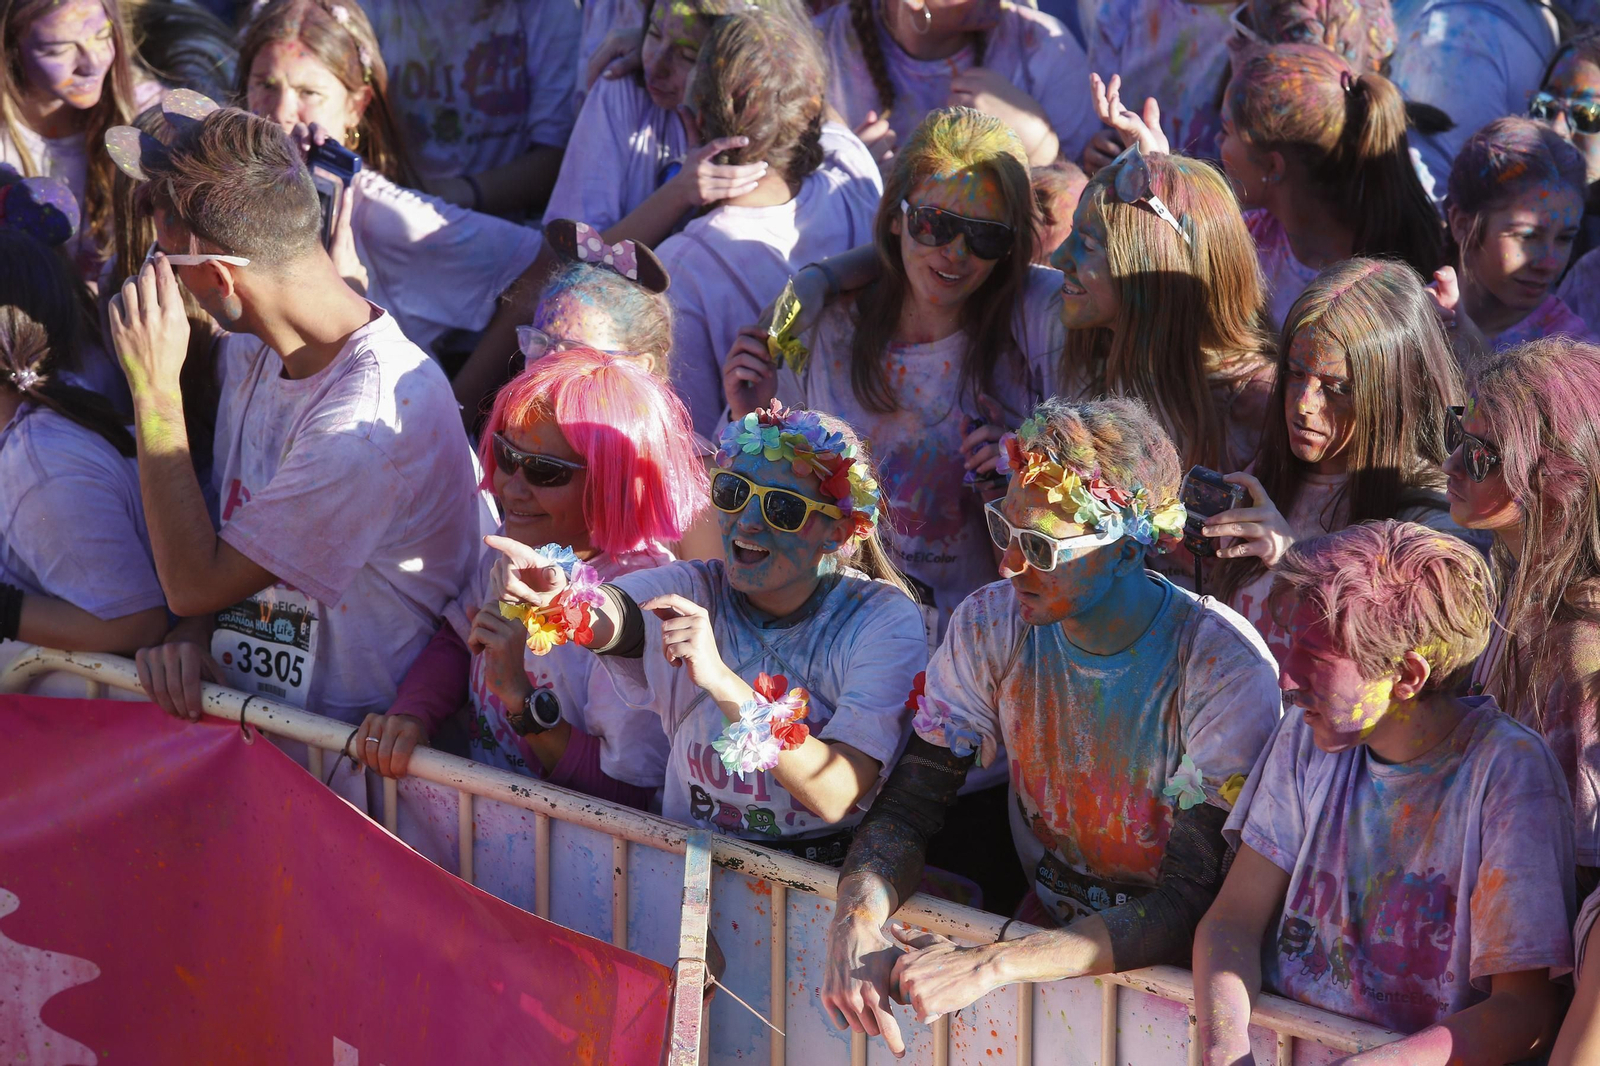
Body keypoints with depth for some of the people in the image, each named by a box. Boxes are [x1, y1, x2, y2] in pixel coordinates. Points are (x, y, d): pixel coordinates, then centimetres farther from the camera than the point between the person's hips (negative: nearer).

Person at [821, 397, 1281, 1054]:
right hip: (1043, 925, 4)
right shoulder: (991, 626, -4)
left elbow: (1193, 903, -24)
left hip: (1170, 970, -4)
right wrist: (856, 919, -25)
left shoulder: (1226, 671, -20)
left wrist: (993, 965, -35)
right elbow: (907, 805, -2)